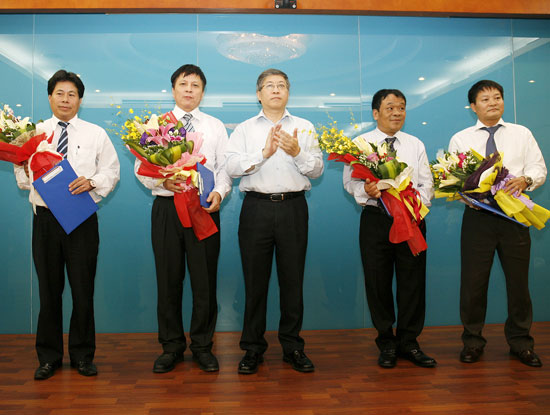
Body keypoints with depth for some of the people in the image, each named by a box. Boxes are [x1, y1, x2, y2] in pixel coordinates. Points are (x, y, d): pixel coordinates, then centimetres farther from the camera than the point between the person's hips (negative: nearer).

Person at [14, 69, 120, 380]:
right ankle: (49, 357, 21)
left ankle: (83, 355, 19)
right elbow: (21, 175, 11)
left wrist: (92, 181, -15)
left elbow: (112, 171, 4)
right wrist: (27, 172, -12)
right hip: (45, 218, 1)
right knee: (49, 289, 7)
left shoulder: (96, 134, 9)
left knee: (83, 288, 3)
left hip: (82, 218, -1)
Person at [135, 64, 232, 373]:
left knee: (205, 279, 2)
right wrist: (162, 180, -15)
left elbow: (225, 167, 6)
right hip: (166, 207, 0)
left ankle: (203, 345, 18)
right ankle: (172, 346, 20)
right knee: (168, 280, 5)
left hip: (205, 208, 0)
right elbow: (141, 167, 5)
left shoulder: (216, 126, 14)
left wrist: (219, 192, -13)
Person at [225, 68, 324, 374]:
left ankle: (293, 346, 18)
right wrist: (264, 153, -16)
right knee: (255, 279, 4)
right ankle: (253, 348, 16)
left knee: (293, 278, 5)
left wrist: (297, 152, -14)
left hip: (293, 207, 1)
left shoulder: (305, 127, 14)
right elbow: (232, 166, -4)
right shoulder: (245, 129, 12)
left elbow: (317, 169, 3)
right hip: (257, 208, 0)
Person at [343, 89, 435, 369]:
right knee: (378, 282, 3)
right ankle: (386, 343, 19)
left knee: (413, 281, 5)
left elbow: (427, 183, 10)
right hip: (376, 218, -2)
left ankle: (408, 342, 20)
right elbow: (350, 181, -1)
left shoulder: (415, 145, 15)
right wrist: (365, 190, -22)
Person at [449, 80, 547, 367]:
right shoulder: (460, 139, 9)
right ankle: (472, 341, 18)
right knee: (473, 281, 2)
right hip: (477, 216, -1)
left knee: (518, 279, 7)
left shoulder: (522, 134, 12)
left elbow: (539, 168, 7)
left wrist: (525, 180, -15)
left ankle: (520, 341, 24)